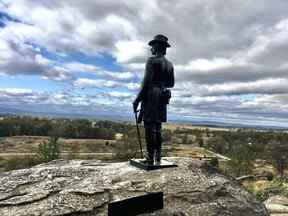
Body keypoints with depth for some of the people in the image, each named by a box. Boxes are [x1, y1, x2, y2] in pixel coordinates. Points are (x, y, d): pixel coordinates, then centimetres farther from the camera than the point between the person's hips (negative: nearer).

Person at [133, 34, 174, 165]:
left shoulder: (152, 60, -7)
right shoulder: (169, 64, 16)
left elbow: (147, 82, -15)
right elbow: (171, 84, 18)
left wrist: (137, 100, -12)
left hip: (151, 97, -8)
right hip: (162, 98, 8)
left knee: (149, 128, -6)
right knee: (157, 129, 11)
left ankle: (150, 159, -2)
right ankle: (158, 158, 15)